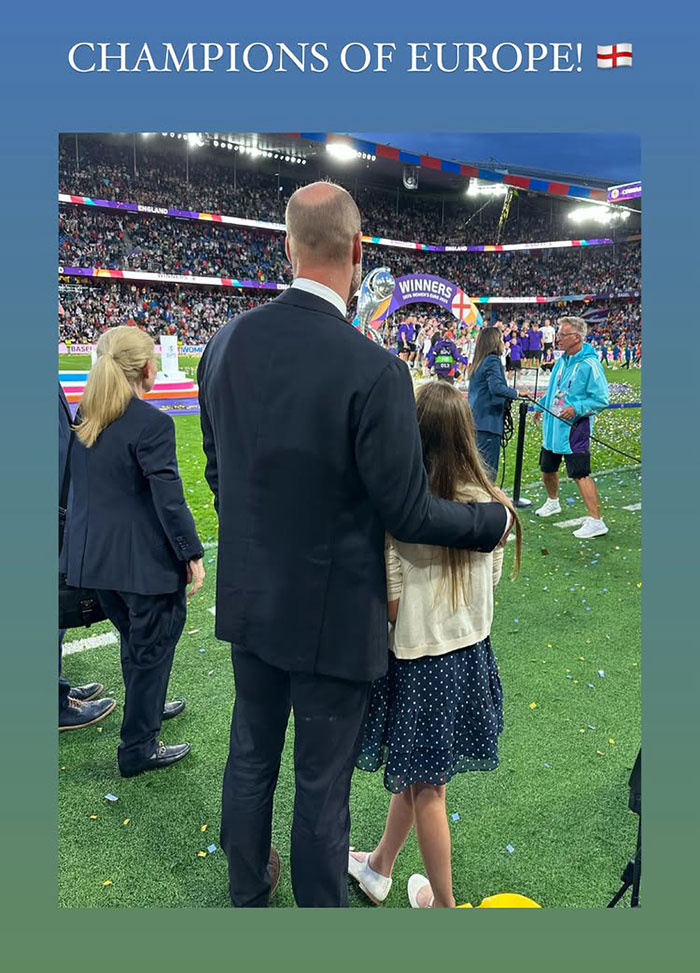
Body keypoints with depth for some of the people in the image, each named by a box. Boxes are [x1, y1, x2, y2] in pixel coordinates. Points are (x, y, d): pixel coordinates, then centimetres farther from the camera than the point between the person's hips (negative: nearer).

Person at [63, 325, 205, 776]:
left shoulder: (86, 417, 4)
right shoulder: (151, 423, -20)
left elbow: (80, 485, 12)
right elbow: (168, 498, -20)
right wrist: (192, 554, -12)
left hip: (94, 553, 8)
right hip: (145, 560, -8)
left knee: (135, 638, 27)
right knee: (152, 648, 9)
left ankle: (147, 707, 48)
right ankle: (139, 748, 22)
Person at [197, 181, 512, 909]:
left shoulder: (227, 343, -6)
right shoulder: (375, 371, -24)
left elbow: (216, 470, 5)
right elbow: (407, 513, -18)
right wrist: (496, 517, 0)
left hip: (248, 598, 6)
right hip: (331, 613, -5)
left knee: (250, 756, 24)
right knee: (322, 784, 14)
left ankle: (246, 892, 48)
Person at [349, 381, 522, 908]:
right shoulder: (490, 505, -9)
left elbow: (391, 605, -17)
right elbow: (490, 583, 2)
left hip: (418, 660, -5)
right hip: (472, 652, 5)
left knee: (424, 787, 15)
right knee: (414, 773, 23)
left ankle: (443, 903, 34)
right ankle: (379, 866, 44)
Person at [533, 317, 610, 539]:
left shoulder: (589, 365, -16)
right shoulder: (562, 360, 10)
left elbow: (601, 399, -17)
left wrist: (577, 408, -26)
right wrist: (541, 405, 24)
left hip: (575, 429, -9)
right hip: (552, 428, 9)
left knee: (580, 474, -12)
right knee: (547, 469, 21)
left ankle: (596, 521, -8)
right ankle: (552, 501, 47)